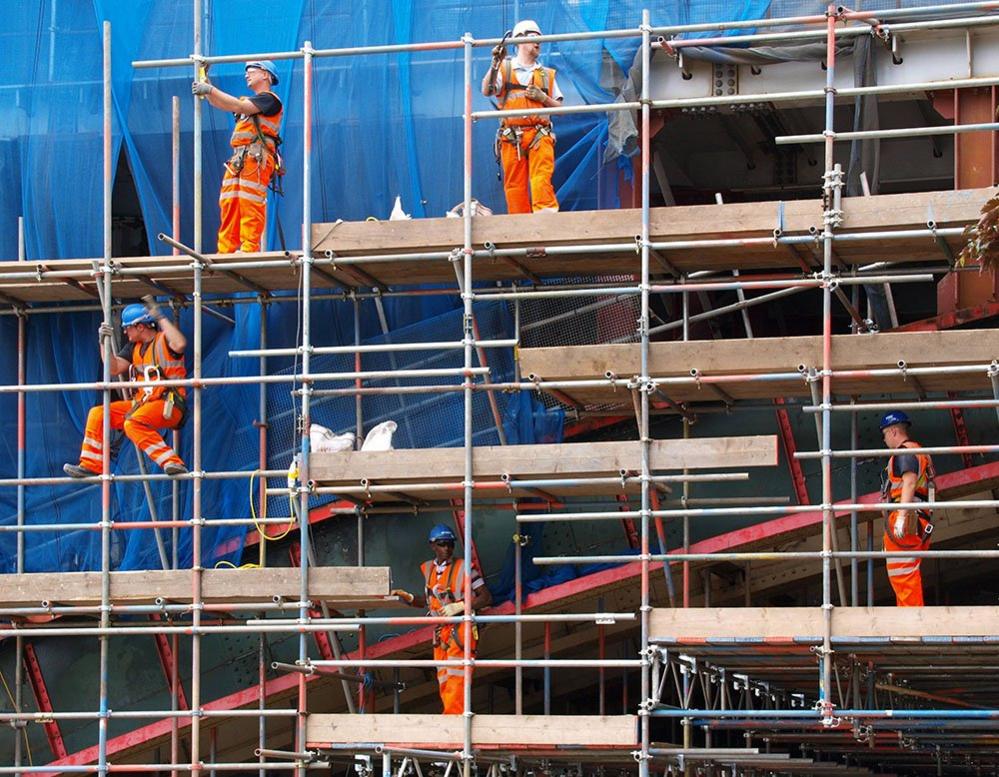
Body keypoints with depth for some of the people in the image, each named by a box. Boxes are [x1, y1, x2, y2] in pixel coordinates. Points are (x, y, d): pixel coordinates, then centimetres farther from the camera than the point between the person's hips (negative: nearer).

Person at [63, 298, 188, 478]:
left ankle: (173, 463, -39)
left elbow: (180, 345, -31)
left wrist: (160, 318, -25)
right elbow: (114, 368, 11)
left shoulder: (164, 340, -7)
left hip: (167, 405, -9)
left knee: (133, 423, -36)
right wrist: (104, 342, -1)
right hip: (142, 402, 9)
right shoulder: (134, 347, 17)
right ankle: (91, 465, 6)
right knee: (97, 414, 3)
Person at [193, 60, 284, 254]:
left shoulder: (270, 99, 2)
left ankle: (249, 249, -19)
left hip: (257, 159, -9)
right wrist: (205, 88, 7)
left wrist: (211, 90, -12)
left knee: (249, 205, -15)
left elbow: (240, 106, -11)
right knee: (229, 206, 0)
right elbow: (222, 104, 22)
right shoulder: (251, 101, 30)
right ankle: (225, 252, -4)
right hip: (238, 161, 9)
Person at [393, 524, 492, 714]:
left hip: (460, 632, -7)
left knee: (455, 683, -14)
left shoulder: (464, 568, -6)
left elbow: (486, 598, -8)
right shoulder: (428, 569, 13)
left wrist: (459, 606, -16)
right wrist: (408, 598, 7)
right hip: (440, 633, 7)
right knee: (444, 685, 6)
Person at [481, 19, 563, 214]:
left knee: (541, 180, -17)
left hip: (540, 136, 1)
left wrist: (542, 97, 0)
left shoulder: (547, 74, 20)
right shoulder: (505, 69, 12)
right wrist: (495, 63, -13)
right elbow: (486, 91, -4)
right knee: (514, 185, -3)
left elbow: (558, 106, 19)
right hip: (511, 137, -1)